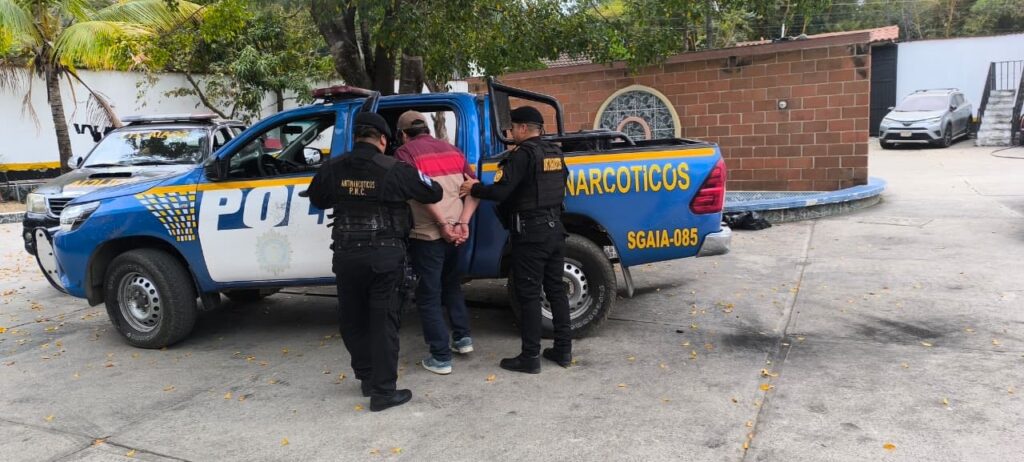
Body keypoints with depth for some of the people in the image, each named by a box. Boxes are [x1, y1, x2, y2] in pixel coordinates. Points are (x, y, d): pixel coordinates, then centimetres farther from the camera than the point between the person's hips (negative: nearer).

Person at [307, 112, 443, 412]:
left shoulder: (332, 168, 1)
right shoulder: (395, 169, -9)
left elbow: (316, 199, 17)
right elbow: (433, 193, 0)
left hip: (346, 255, 3)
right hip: (384, 254, -3)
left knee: (352, 320, 19)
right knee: (383, 322, 4)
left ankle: (368, 378, 30)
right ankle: (383, 391, 8)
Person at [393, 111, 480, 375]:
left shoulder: (405, 152, -6)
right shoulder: (452, 150, 12)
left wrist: (442, 225, -16)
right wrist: (462, 223, -4)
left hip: (427, 234, -6)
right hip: (454, 231, 6)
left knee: (429, 296, 5)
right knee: (451, 284, 27)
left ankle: (441, 358, 8)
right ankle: (462, 337, 30)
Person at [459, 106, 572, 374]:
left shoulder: (523, 154, -14)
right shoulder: (555, 154, 12)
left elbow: (501, 192, -20)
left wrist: (474, 188, -5)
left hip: (530, 234, -8)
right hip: (555, 229, 8)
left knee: (529, 295, -2)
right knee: (556, 289, 13)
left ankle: (530, 357, 3)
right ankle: (563, 349, 19)